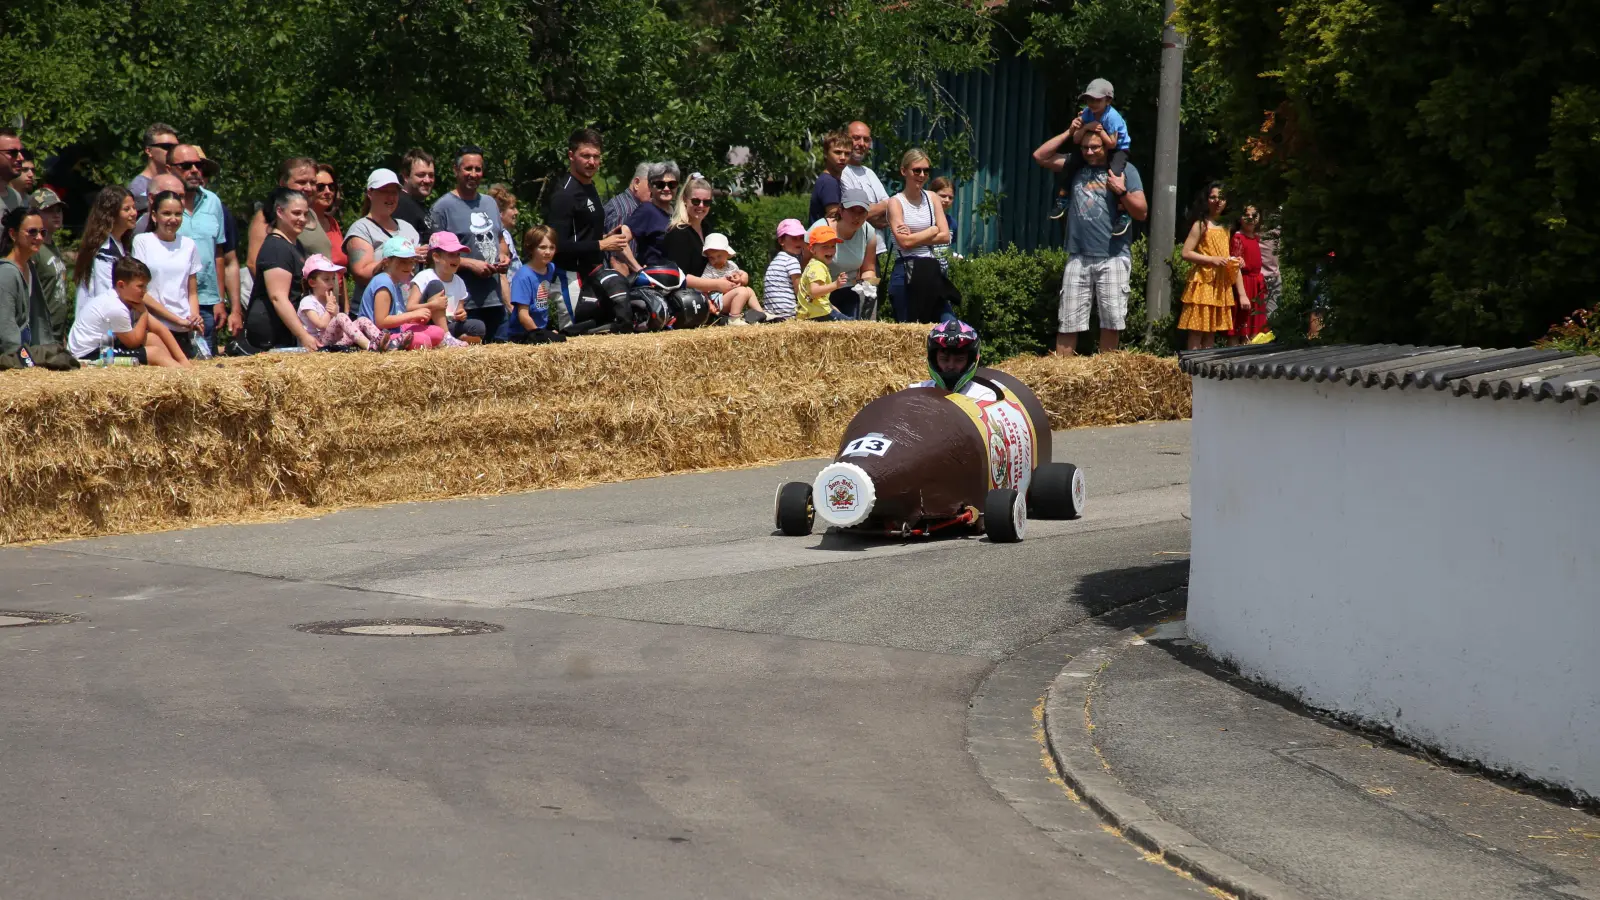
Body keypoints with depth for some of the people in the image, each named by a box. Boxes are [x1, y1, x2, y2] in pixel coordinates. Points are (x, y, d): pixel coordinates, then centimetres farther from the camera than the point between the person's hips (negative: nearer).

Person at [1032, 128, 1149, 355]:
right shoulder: (1076, 166, 14)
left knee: (1112, 321, -2)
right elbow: (1040, 156, 8)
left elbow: (1142, 212, 1)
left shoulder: (1125, 170, 3)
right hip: (1078, 257, 3)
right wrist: (1069, 132, 7)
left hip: (1113, 257, -3)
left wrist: (1122, 191, -14)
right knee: (1067, 323, 0)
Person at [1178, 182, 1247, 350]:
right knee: (1197, 331, -8)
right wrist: (1212, 260, -17)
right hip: (1203, 282, -7)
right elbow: (1186, 253, -10)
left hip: (1221, 284, 7)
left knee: (1212, 331, 7)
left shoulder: (1226, 227, 16)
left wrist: (1233, 261, 7)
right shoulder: (1201, 225, -3)